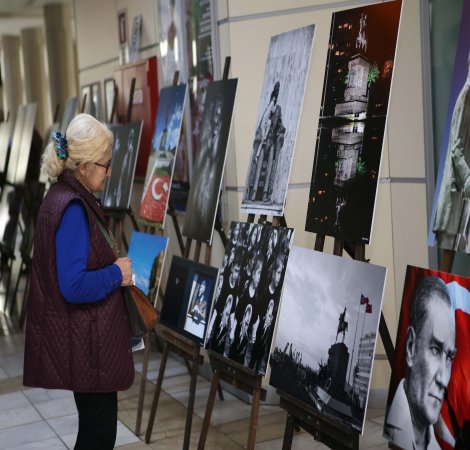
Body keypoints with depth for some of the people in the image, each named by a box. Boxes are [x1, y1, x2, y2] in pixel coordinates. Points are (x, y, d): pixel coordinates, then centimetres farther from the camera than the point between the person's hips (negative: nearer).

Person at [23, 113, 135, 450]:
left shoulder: (63, 198, 9)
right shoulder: (72, 208, -22)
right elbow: (75, 287, -27)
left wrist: (112, 261, 7)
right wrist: (117, 274, -14)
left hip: (84, 339, 10)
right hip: (84, 343, -10)